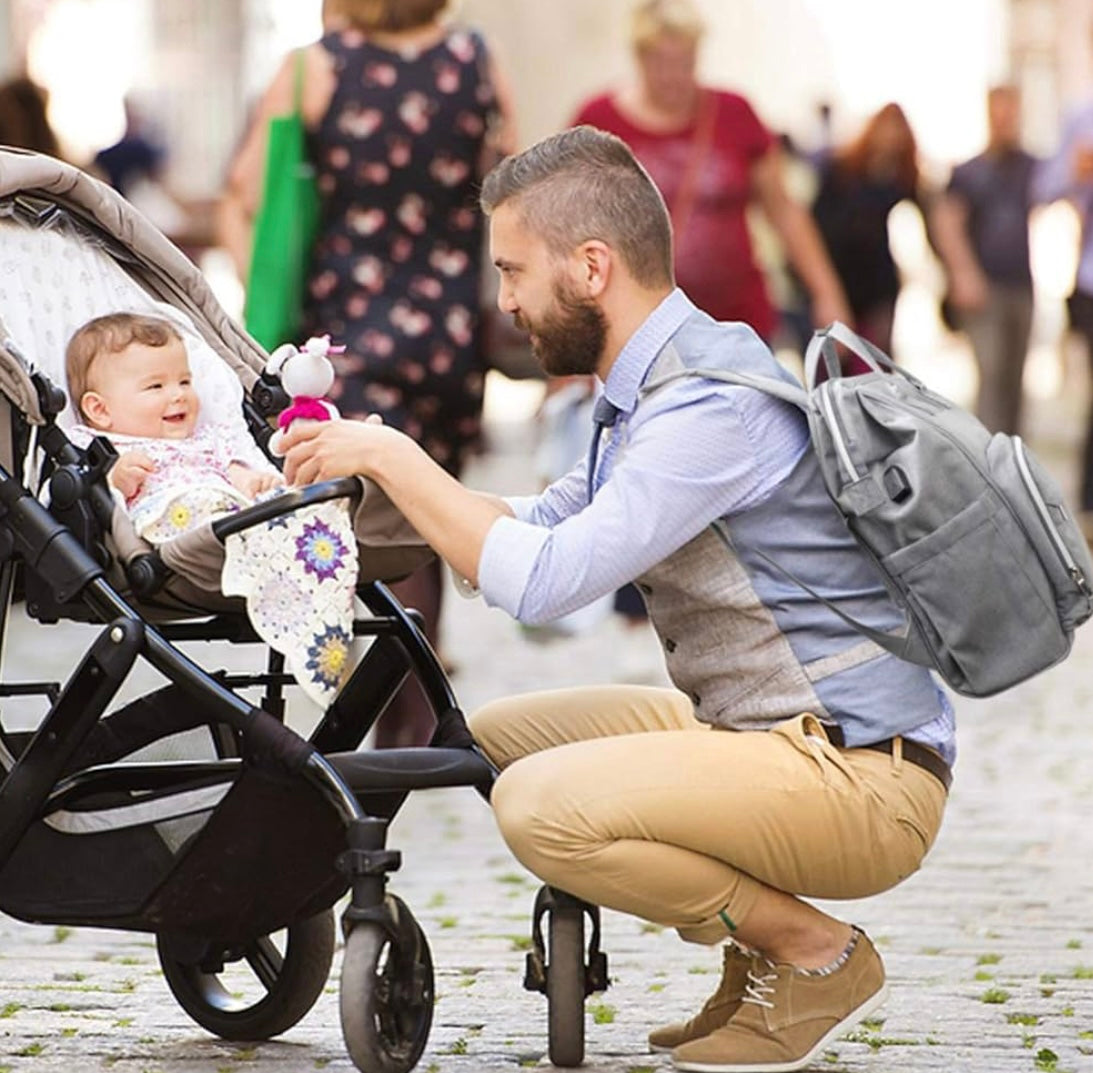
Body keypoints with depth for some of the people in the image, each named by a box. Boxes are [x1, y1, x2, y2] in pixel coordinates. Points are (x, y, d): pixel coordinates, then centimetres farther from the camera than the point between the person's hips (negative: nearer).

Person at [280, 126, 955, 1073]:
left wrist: (393, 458, -16)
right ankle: (758, 953, 11)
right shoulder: (655, 386, 12)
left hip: (860, 775, -10)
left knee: (543, 805, -24)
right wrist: (372, 485, 11)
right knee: (494, 738, 11)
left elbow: (542, 580, -27)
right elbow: (538, 525, 22)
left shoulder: (715, 402, -20)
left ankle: (816, 955, -5)